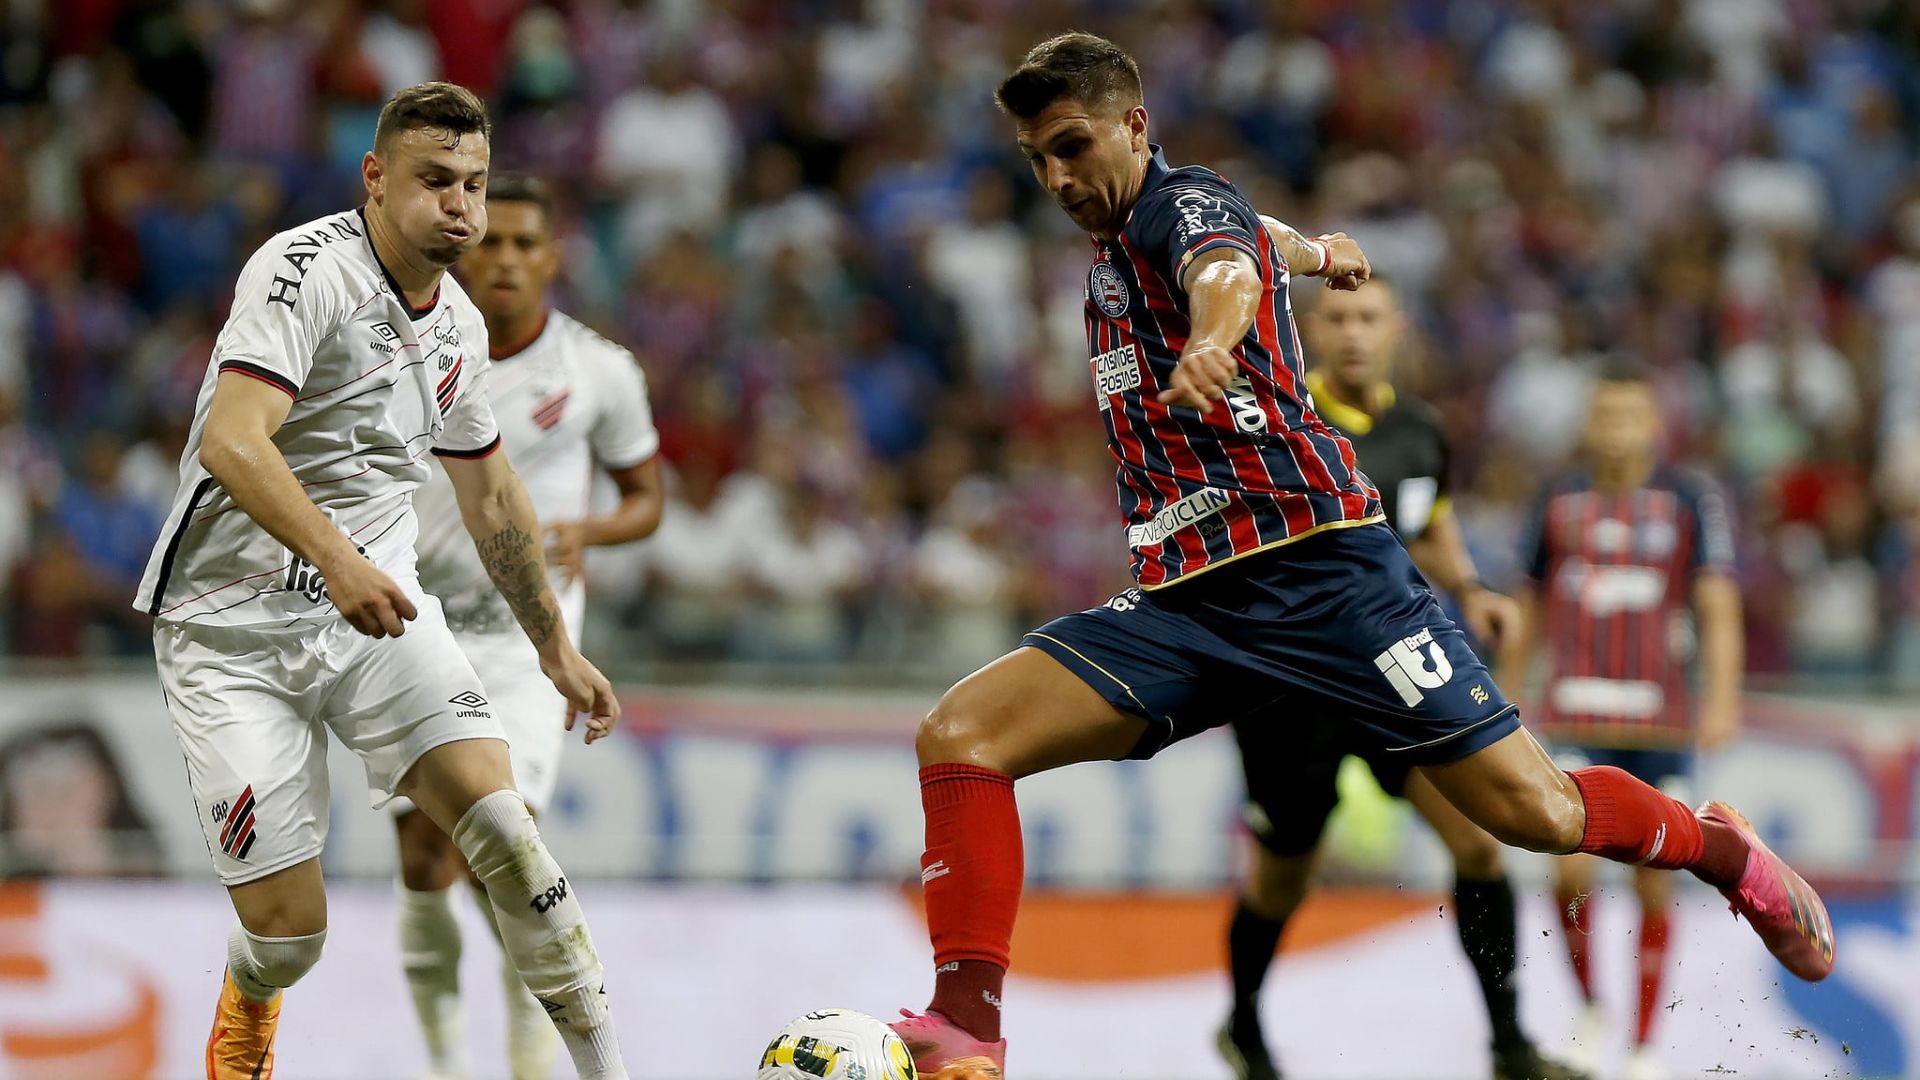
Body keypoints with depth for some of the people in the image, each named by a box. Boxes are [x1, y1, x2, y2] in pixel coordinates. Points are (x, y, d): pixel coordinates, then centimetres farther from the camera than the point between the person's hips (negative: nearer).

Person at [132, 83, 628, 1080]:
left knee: (499, 820, -19)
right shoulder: (304, 269, -16)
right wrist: (337, 559, -44)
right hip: (235, 628, -5)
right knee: (288, 929, -7)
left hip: (377, 603, 5)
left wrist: (556, 648, 29)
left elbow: (491, 497, 26)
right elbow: (232, 442, -30)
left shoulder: (458, 326, 9)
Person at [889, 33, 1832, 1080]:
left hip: (1317, 566, -7)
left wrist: (1213, 339, -54)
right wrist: (1314, 250, 58)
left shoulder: (1182, 201, -7)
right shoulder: (1112, 247, 17)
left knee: (1532, 811, -7)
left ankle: (1725, 848, 24)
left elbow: (1225, 262, -33)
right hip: (1182, 600, 7)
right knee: (959, 731, -15)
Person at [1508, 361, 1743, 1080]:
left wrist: (1723, 699, -21)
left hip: (1660, 723, -1)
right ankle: (1589, 1008, 10)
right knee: (1573, 870, -15)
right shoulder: (1561, 500, 8)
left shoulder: (1692, 501, 0)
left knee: (1655, 885, 3)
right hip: (1576, 719, 1)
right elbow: (1529, 605, 19)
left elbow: (1719, 609, -7)